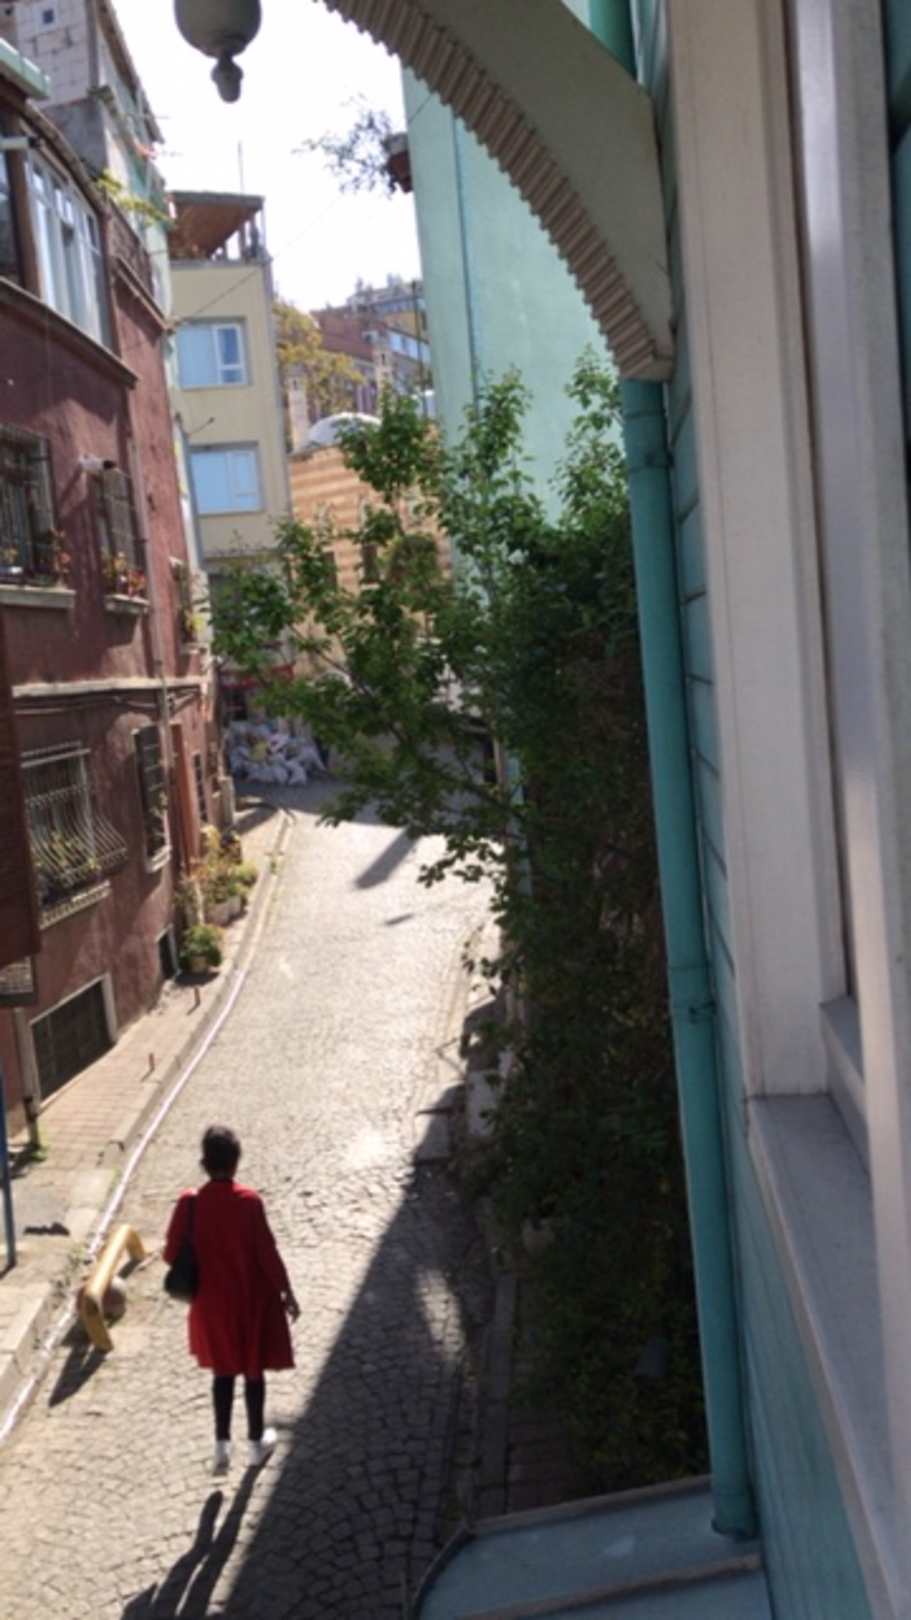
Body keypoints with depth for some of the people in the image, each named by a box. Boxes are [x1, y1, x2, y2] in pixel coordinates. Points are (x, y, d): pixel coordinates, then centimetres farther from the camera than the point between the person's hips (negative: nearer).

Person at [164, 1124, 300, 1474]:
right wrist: (286, 1292, -2)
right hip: (251, 1300, -2)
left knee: (223, 1371, 21)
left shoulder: (189, 1203, -14)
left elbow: (172, 1253, -6)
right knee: (253, 1370, 16)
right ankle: (256, 1443, 30)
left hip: (211, 1302, 2)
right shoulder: (248, 1201, -21)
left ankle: (222, 1446, 21)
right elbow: (267, 1253, -16)